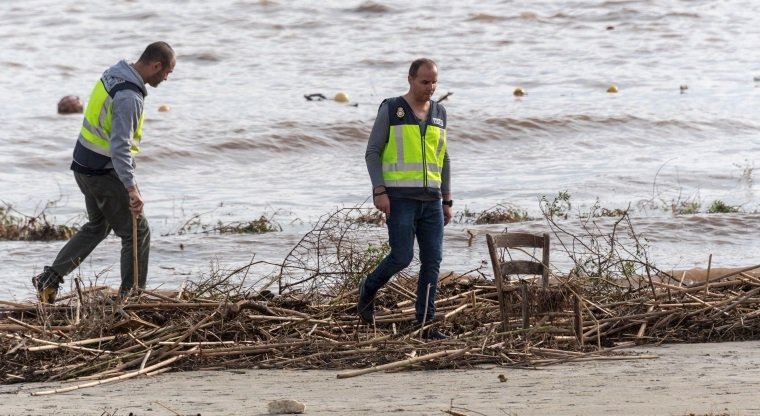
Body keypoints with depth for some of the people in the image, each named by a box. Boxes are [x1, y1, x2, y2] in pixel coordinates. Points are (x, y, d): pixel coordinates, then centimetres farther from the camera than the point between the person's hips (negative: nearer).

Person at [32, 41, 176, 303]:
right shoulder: (129, 96, -25)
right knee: (137, 232, 2)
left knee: (98, 226, 25)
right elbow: (120, 147, -32)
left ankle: (49, 278, 21)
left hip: (84, 165, 10)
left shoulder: (113, 75, 5)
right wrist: (132, 189, -35)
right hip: (105, 173, -10)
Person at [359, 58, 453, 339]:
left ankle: (425, 323, 3)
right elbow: (373, 152, -4)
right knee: (402, 257, -9)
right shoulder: (391, 110, -3)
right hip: (399, 198, -5)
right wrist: (379, 191, -14)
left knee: (432, 260, -1)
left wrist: (447, 201, 13)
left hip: (431, 200, 5)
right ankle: (369, 288, 20)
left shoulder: (439, 113, 11)